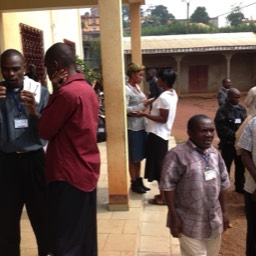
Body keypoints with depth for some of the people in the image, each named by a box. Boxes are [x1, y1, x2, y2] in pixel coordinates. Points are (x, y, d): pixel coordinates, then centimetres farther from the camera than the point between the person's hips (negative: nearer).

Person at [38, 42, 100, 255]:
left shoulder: (67, 93, -19)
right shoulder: (88, 90, 9)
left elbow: (45, 131, -11)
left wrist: (54, 92, -8)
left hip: (68, 174, -9)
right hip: (87, 170, 9)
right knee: (84, 235, 19)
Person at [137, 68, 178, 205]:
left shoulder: (163, 97, -21)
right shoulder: (173, 94, 9)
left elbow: (163, 119, -22)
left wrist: (145, 114, -18)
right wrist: (151, 112, 17)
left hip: (157, 134, -10)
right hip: (163, 134, 10)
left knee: (158, 165, -1)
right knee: (162, 164, 16)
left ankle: (162, 197, 9)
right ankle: (164, 193, 26)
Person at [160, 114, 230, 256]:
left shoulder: (214, 153, 2)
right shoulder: (177, 154, -19)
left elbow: (223, 182, 10)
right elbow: (168, 186, -17)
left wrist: (224, 211, 12)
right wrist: (174, 216, -15)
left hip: (214, 221, 6)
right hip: (191, 223, -6)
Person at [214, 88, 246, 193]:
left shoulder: (242, 109, 7)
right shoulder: (222, 110, -14)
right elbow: (222, 128, -20)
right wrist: (235, 135, -23)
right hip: (228, 144, -6)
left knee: (241, 166, 17)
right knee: (225, 166, 7)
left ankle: (240, 186, 34)